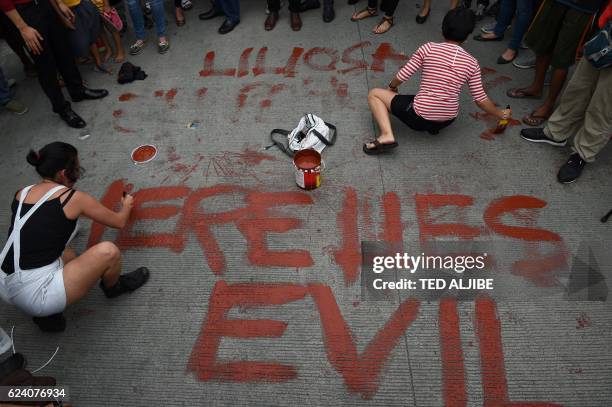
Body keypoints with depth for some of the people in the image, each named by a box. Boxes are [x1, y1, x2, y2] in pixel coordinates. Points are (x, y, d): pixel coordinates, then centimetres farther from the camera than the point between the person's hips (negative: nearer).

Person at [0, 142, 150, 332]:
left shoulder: (21, 193, 9)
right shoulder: (73, 198, -9)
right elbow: (119, 222, 6)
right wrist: (126, 207, 26)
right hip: (34, 297, -8)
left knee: (67, 256, 31)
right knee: (108, 251, -10)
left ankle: (45, 313, 17)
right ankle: (114, 287, 21)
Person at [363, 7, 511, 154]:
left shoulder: (429, 48, -8)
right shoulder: (472, 63, 0)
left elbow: (402, 76, -6)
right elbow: (481, 100, 3)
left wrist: (392, 87, 17)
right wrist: (501, 114, 21)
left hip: (419, 118, -5)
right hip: (448, 120, 5)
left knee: (374, 94, 9)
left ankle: (387, 135, -9)